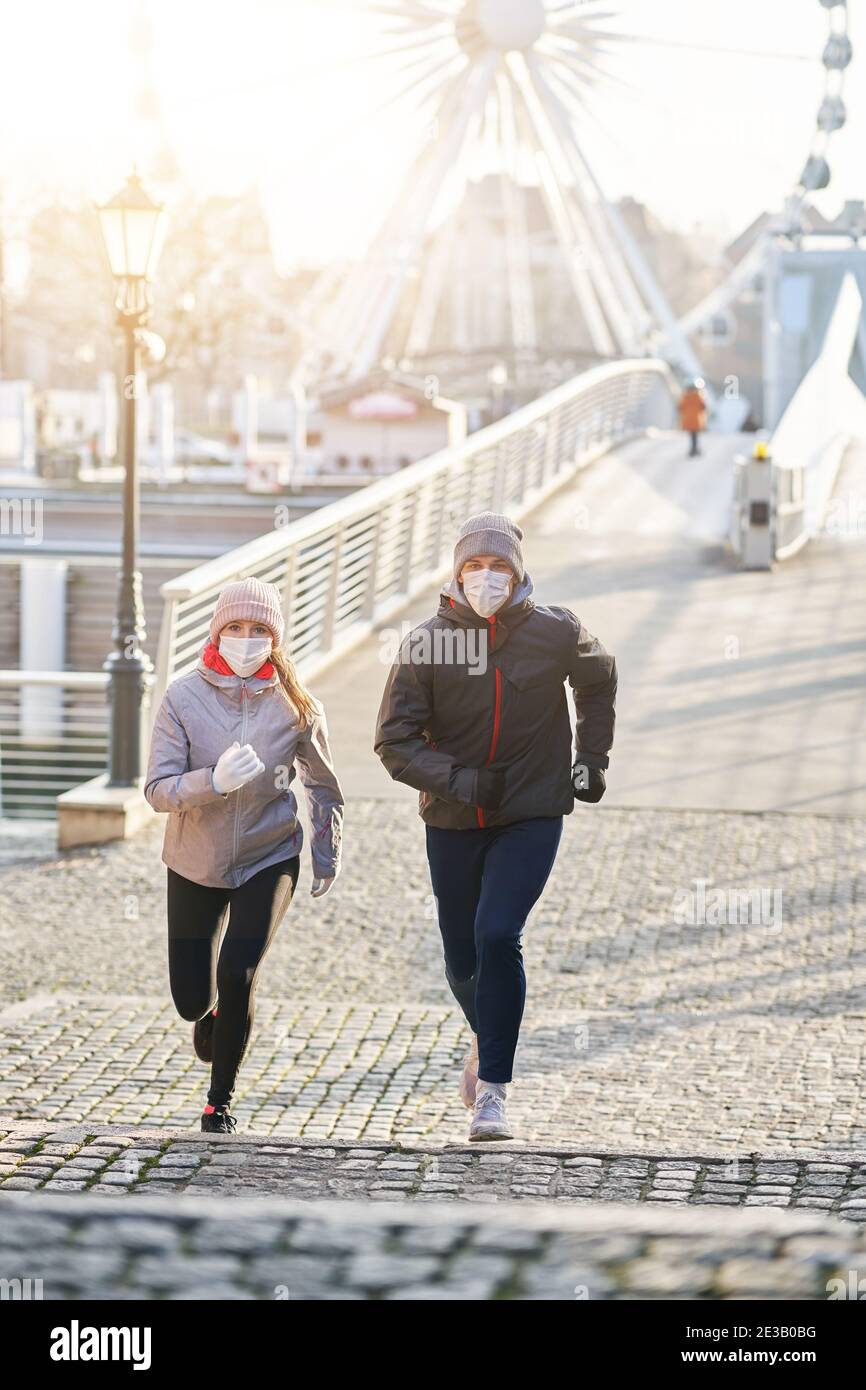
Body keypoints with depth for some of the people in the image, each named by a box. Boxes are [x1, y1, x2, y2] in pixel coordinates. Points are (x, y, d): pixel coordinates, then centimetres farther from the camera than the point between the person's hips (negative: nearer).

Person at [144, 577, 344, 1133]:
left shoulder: (297, 706, -8)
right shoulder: (184, 697, -12)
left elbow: (324, 787, 8)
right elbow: (159, 789, -16)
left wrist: (328, 856, 10)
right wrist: (213, 782, -33)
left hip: (270, 861, -1)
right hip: (195, 864, 1)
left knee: (238, 973, -19)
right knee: (190, 998, 6)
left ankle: (222, 1098, 2)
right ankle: (211, 1013, 46)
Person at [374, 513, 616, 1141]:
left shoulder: (556, 633, -6)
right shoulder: (428, 642, -9)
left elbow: (600, 680, 17)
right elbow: (394, 739, -8)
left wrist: (591, 759, 14)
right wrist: (452, 780, -22)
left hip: (532, 817, -2)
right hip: (453, 823, 2)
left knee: (498, 936, -20)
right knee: (463, 960, 11)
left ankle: (493, 1090, -12)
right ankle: (487, 1040, 45)